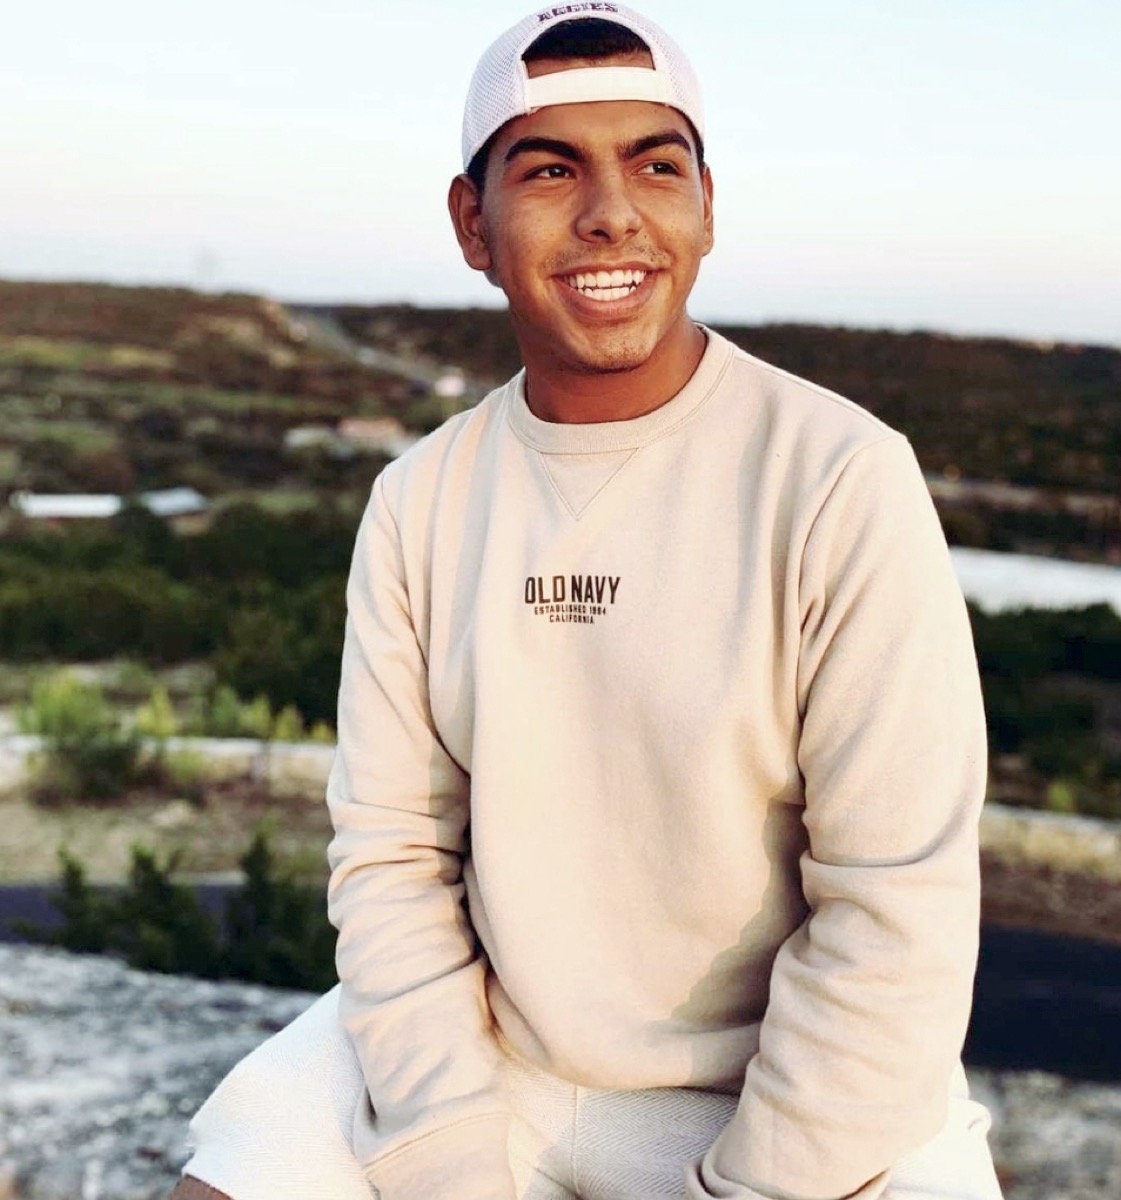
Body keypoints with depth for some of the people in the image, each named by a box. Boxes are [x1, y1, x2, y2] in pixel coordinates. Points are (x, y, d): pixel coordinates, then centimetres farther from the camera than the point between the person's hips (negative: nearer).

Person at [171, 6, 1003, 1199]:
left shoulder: (844, 481, -15)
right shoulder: (418, 504, -1)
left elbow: (897, 913, -16)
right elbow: (390, 854, -2)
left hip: (802, 1095, -3)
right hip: (478, 1050, 3)